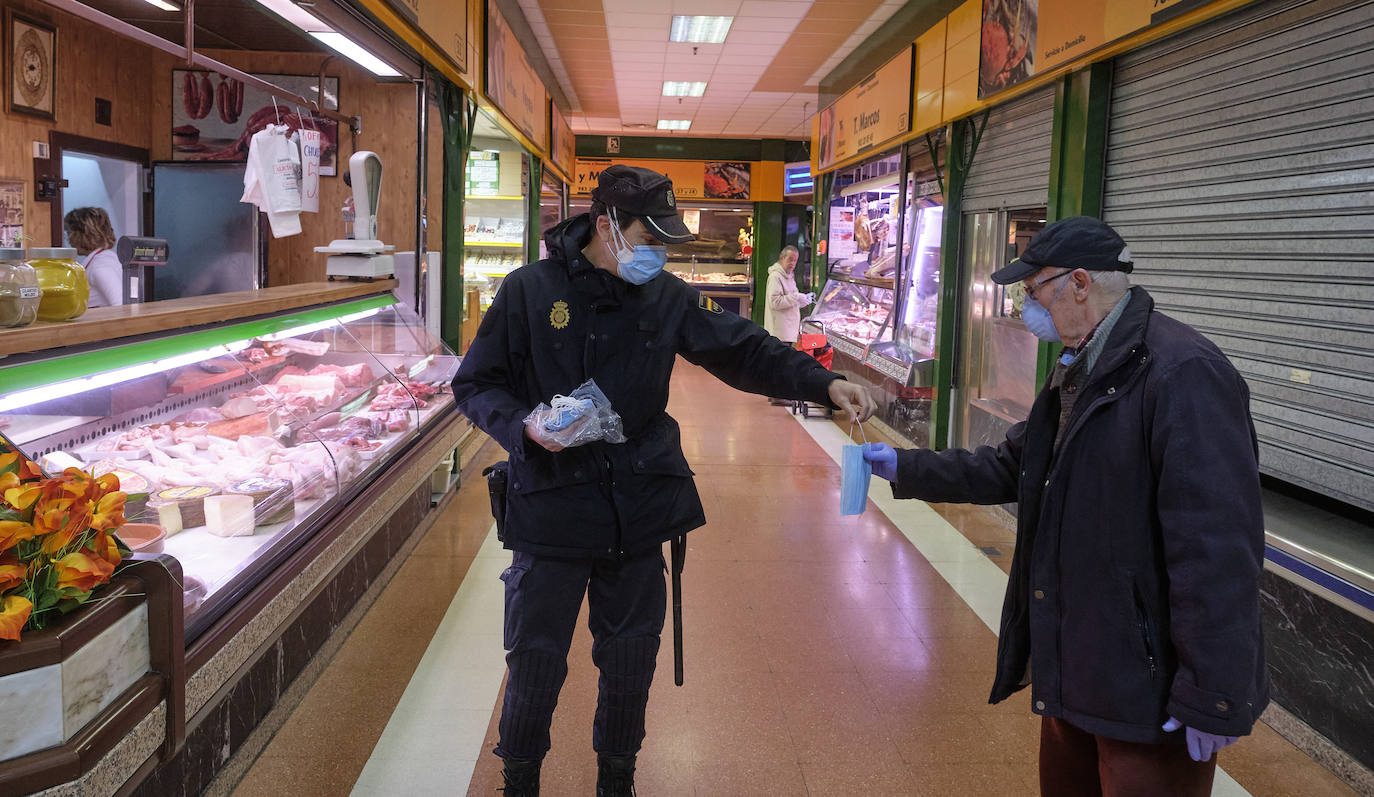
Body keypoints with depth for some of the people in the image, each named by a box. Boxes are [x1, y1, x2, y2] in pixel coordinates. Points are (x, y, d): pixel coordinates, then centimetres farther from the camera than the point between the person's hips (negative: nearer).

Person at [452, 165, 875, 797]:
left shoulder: (665, 298, 3)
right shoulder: (530, 291, -5)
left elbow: (741, 349, 0)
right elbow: (475, 384, 0)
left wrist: (822, 383, -12)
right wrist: (524, 426, -18)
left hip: (638, 512, 3)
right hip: (551, 508, -3)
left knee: (631, 659, 14)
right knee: (536, 658, 8)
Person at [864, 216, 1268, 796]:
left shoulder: (1185, 374, -22)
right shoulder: (1075, 372, 10)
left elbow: (1218, 550, -26)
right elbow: (1010, 468, 19)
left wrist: (1212, 701, -25)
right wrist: (905, 468, 13)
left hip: (1148, 683, -9)